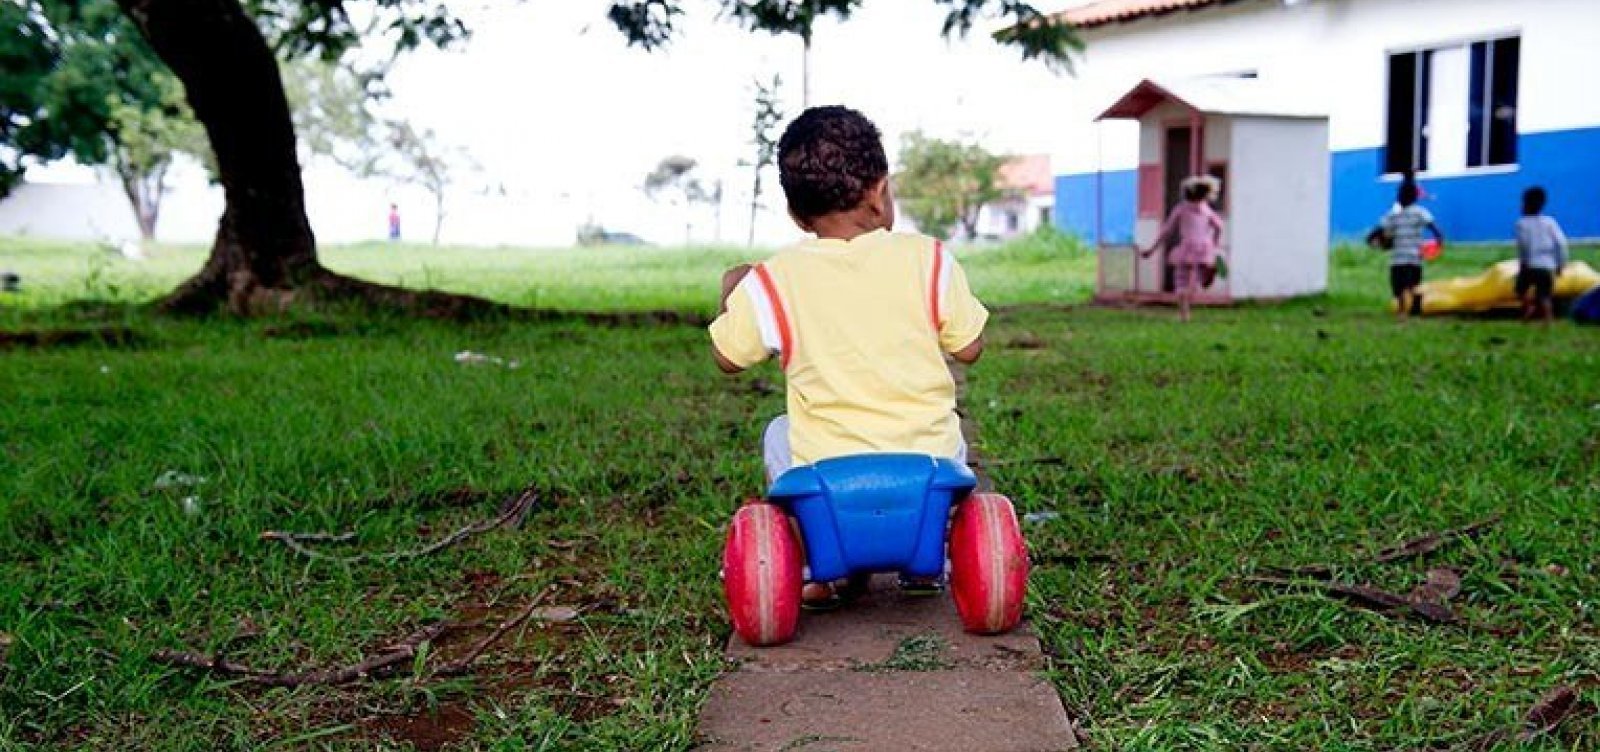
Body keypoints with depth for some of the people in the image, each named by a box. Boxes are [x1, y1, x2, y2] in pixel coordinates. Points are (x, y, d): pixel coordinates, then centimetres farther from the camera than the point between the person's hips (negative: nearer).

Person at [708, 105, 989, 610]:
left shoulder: (771, 283, -6)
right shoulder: (928, 260, -4)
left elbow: (727, 357, 6)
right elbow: (969, 349, 3)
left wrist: (730, 292, 24)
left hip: (828, 476, -1)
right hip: (929, 466, 1)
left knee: (778, 435, 31)